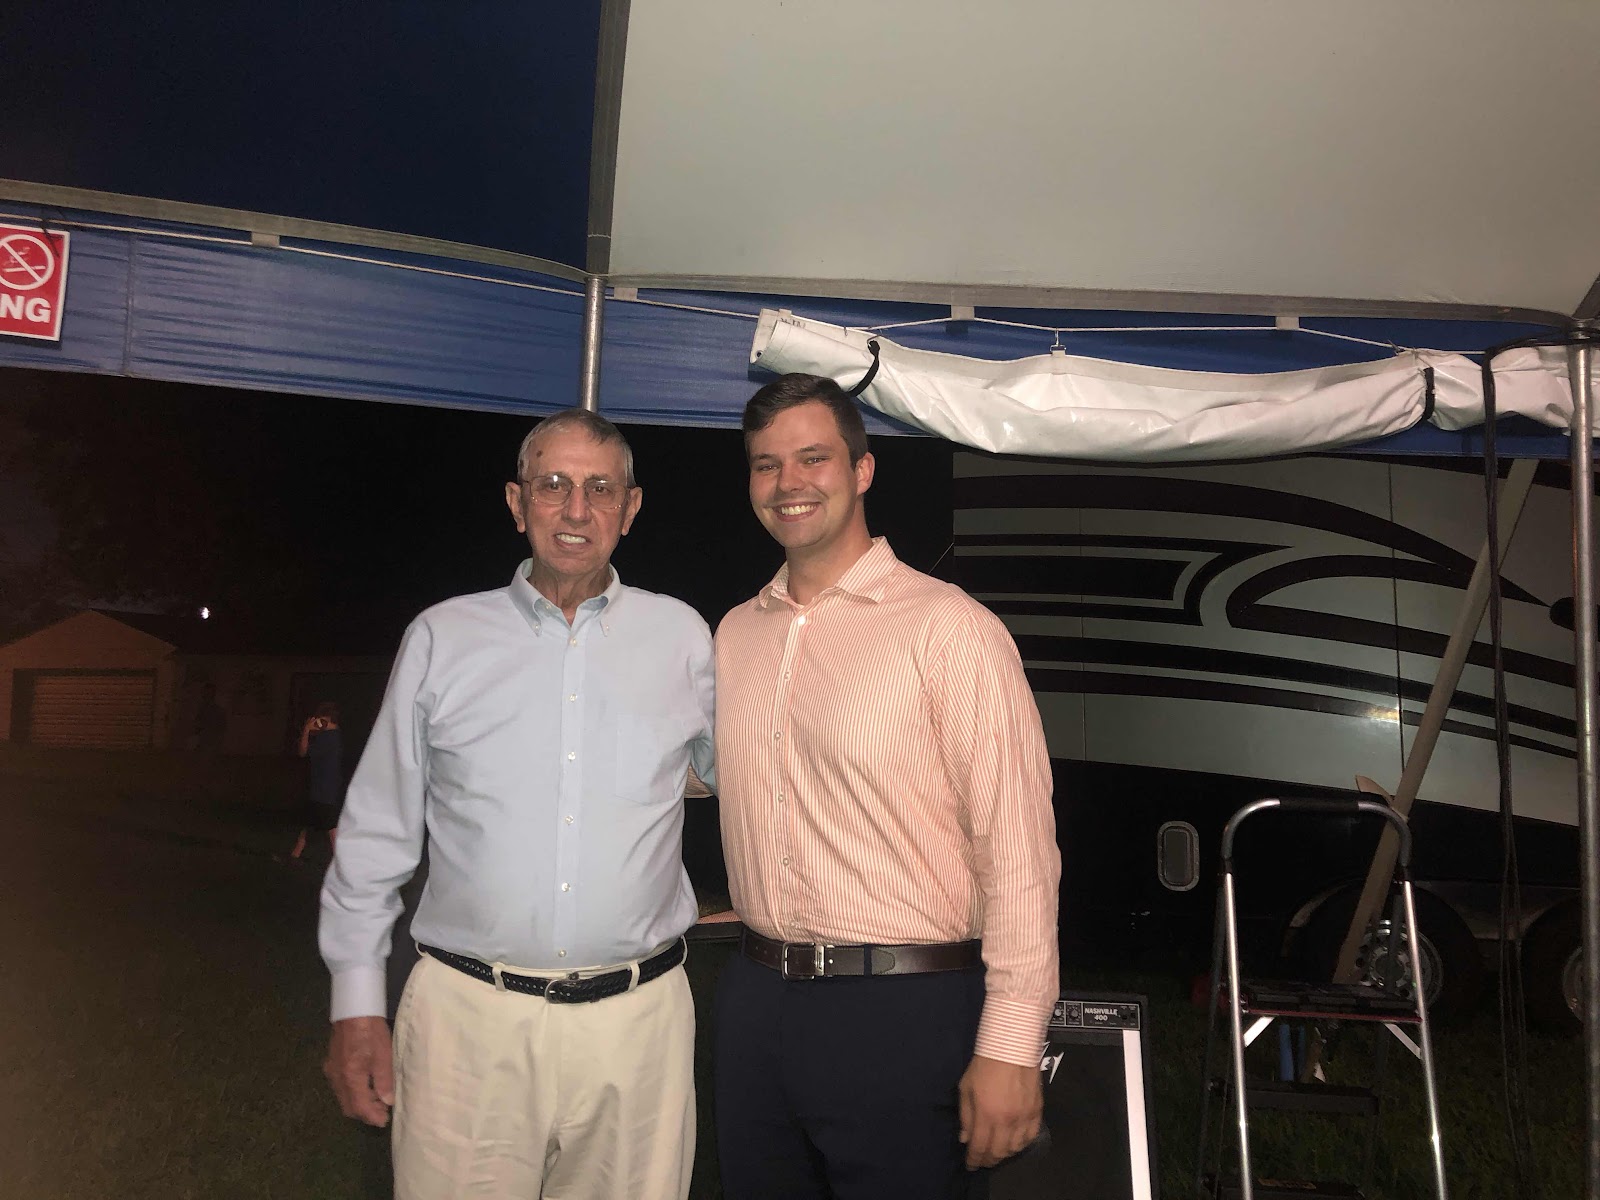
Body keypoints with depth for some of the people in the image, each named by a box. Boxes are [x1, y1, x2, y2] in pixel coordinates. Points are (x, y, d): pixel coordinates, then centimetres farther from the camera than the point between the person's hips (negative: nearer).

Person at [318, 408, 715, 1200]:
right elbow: (377, 832, 6)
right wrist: (356, 1004, 5)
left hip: (637, 1019, 1)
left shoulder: (681, 637, 3)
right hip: (467, 1015, 0)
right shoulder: (442, 637, 3)